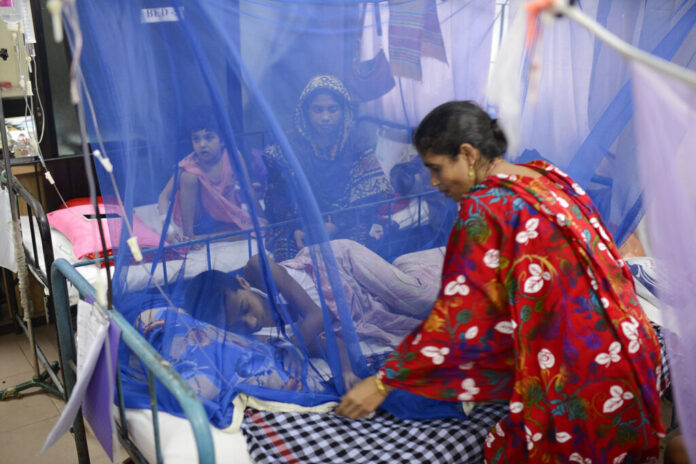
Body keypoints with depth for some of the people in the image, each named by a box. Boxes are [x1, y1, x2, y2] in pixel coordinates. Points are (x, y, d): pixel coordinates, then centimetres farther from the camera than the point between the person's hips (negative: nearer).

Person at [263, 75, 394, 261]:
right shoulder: (289, 144, 1)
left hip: (346, 224, 0)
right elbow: (276, 197, -1)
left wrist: (334, 226, -18)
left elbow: (368, 196, -5)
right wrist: (295, 230, -19)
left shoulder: (356, 142, 1)